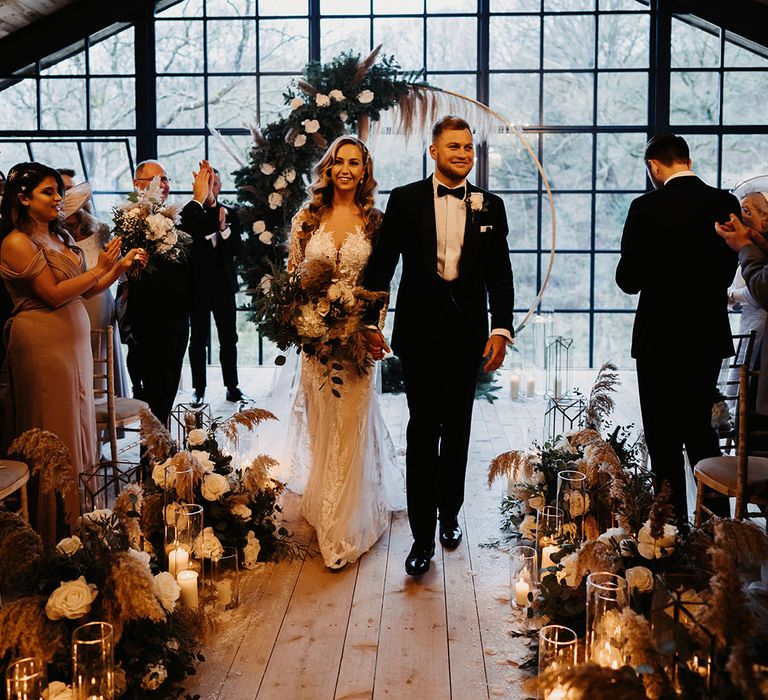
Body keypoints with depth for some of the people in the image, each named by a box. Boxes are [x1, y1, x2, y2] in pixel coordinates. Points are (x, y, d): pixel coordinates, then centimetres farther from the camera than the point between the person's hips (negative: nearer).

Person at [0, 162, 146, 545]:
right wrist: (101, 268, -17)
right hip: (44, 344, -8)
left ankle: (73, 519, 23)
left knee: (74, 425, 12)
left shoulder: (59, 237, 11)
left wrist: (121, 266, 1)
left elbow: (86, 290, 12)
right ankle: (54, 532, 12)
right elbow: (54, 295, -17)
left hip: (73, 340, 8)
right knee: (53, 432, 0)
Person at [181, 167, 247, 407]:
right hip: (198, 286, -2)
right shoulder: (189, 213, 1)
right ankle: (199, 389, 12)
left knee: (229, 339, 6)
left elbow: (236, 248, 1)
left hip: (224, 285, 2)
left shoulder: (230, 214, 9)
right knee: (198, 340, 4)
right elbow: (190, 240, -17)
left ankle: (232, 387, 14)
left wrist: (223, 228, -16)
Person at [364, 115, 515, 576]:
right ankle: (423, 536, 1)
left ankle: (450, 515, 30)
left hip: (468, 333, 3)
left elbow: (500, 275, 5)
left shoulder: (490, 206, 7)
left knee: (457, 429, 13)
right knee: (423, 429, -6)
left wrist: (501, 329, -6)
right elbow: (382, 264, 1)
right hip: (420, 331, -2)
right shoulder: (405, 200, 1)